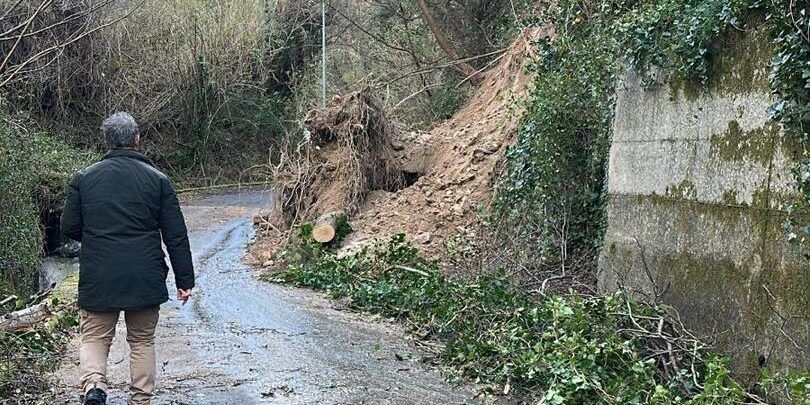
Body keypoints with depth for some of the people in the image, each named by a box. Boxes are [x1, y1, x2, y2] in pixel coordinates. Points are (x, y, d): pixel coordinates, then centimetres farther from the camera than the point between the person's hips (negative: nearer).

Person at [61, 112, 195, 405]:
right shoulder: (157, 179, -1)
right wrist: (185, 280, 4)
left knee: (95, 338, 11)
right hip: (146, 279, 0)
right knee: (142, 340, 14)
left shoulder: (83, 178, 1)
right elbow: (176, 236, -2)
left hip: (98, 279, 0)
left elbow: (69, 228, 5)